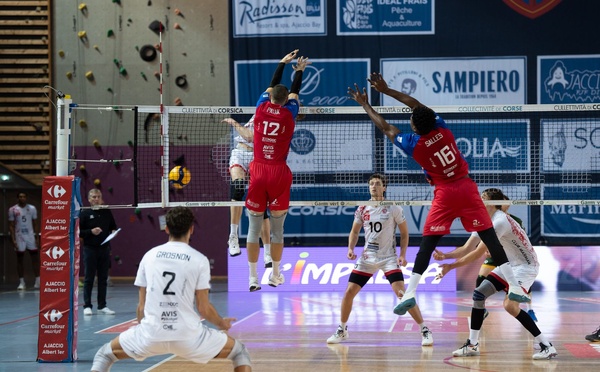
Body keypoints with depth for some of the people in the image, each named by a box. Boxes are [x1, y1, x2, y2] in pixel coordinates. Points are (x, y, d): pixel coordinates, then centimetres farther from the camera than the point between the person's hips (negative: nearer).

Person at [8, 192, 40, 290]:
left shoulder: (32, 208, 4)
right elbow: (11, 226, -1)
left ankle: (38, 280, 6)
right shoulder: (12, 210, -2)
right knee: (20, 259, 2)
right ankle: (22, 282, 6)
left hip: (30, 237, 2)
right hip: (19, 237, -1)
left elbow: (35, 224, 8)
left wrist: (37, 238, 1)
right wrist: (13, 239, -9)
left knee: (35, 258, 1)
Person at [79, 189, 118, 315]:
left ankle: (102, 306, 13)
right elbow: (78, 232, -5)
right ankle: (87, 306, 5)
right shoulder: (84, 213, -2)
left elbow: (113, 227, 20)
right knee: (88, 279, 0)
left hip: (104, 249, 4)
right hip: (90, 249, -4)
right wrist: (91, 232, -18)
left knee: (103, 279, 7)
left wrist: (114, 232, -2)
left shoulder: (107, 212, 9)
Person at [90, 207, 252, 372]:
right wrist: (222, 324, 19)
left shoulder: (150, 255, 7)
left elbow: (141, 305, 10)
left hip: (152, 333, 2)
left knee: (105, 354, 27)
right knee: (240, 352, 20)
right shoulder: (199, 260, -2)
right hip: (188, 336, -2)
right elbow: (203, 308, -1)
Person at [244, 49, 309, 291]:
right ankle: (275, 275, 17)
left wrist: (283, 62, 33)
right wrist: (299, 70, 34)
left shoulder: (261, 108, 2)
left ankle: (253, 278, 1)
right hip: (279, 174, -1)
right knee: (277, 229, 8)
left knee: (254, 228, 3)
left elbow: (272, 85, 20)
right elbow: (294, 91, 18)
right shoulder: (288, 114, -1)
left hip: (258, 173, 1)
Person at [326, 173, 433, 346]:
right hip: (367, 258, 4)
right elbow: (354, 231, 15)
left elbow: (404, 233, 1)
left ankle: (424, 330, -9)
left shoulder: (394, 209, -6)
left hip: (389, 258, -4)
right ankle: (342, 330, 18)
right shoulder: (362, 210, 3)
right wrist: (351, 248, -3)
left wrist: (402, 255, -10)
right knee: (349, 292, -2)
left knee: (401, 293, -18)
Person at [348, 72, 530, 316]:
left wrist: (365, 105, 21)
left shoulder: (412, 144, -8)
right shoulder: (441, 128, -1)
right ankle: (514, 287, 0)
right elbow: (417, 105, 13)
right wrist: (386, 90, 19)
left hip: (445, 194, -3)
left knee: (427, 244, 2)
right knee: (490, 238, 2)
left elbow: (385, 128, 8)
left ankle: (409, 294, -4)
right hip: (467, 188, 3)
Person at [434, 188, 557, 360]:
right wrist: (446, 256, -6)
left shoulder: (499, 221, -25)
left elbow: (478, 253, -25)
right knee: (479, 293, 1)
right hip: (508, 265, 10)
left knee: (510, 305, -25)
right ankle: (472, 345, 8)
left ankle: (546, 346, -17)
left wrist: (451, 266, -22)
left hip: (526, 265, -10)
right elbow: (467, 249, 8)